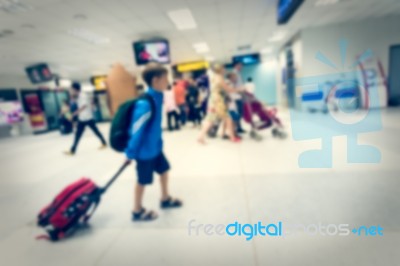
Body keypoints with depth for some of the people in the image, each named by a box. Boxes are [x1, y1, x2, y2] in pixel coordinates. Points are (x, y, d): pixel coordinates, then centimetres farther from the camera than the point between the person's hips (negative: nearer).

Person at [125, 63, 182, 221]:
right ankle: (137, 212, 31)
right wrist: (130, 153, -17)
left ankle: (165, 199, 43)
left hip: (155, 146, 9)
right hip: (145, 150, -9)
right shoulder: (145, 103, -29)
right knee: (143, 180, 8)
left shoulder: (157, 97, 0)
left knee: (164, 169, 21)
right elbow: (137, 129, -25)